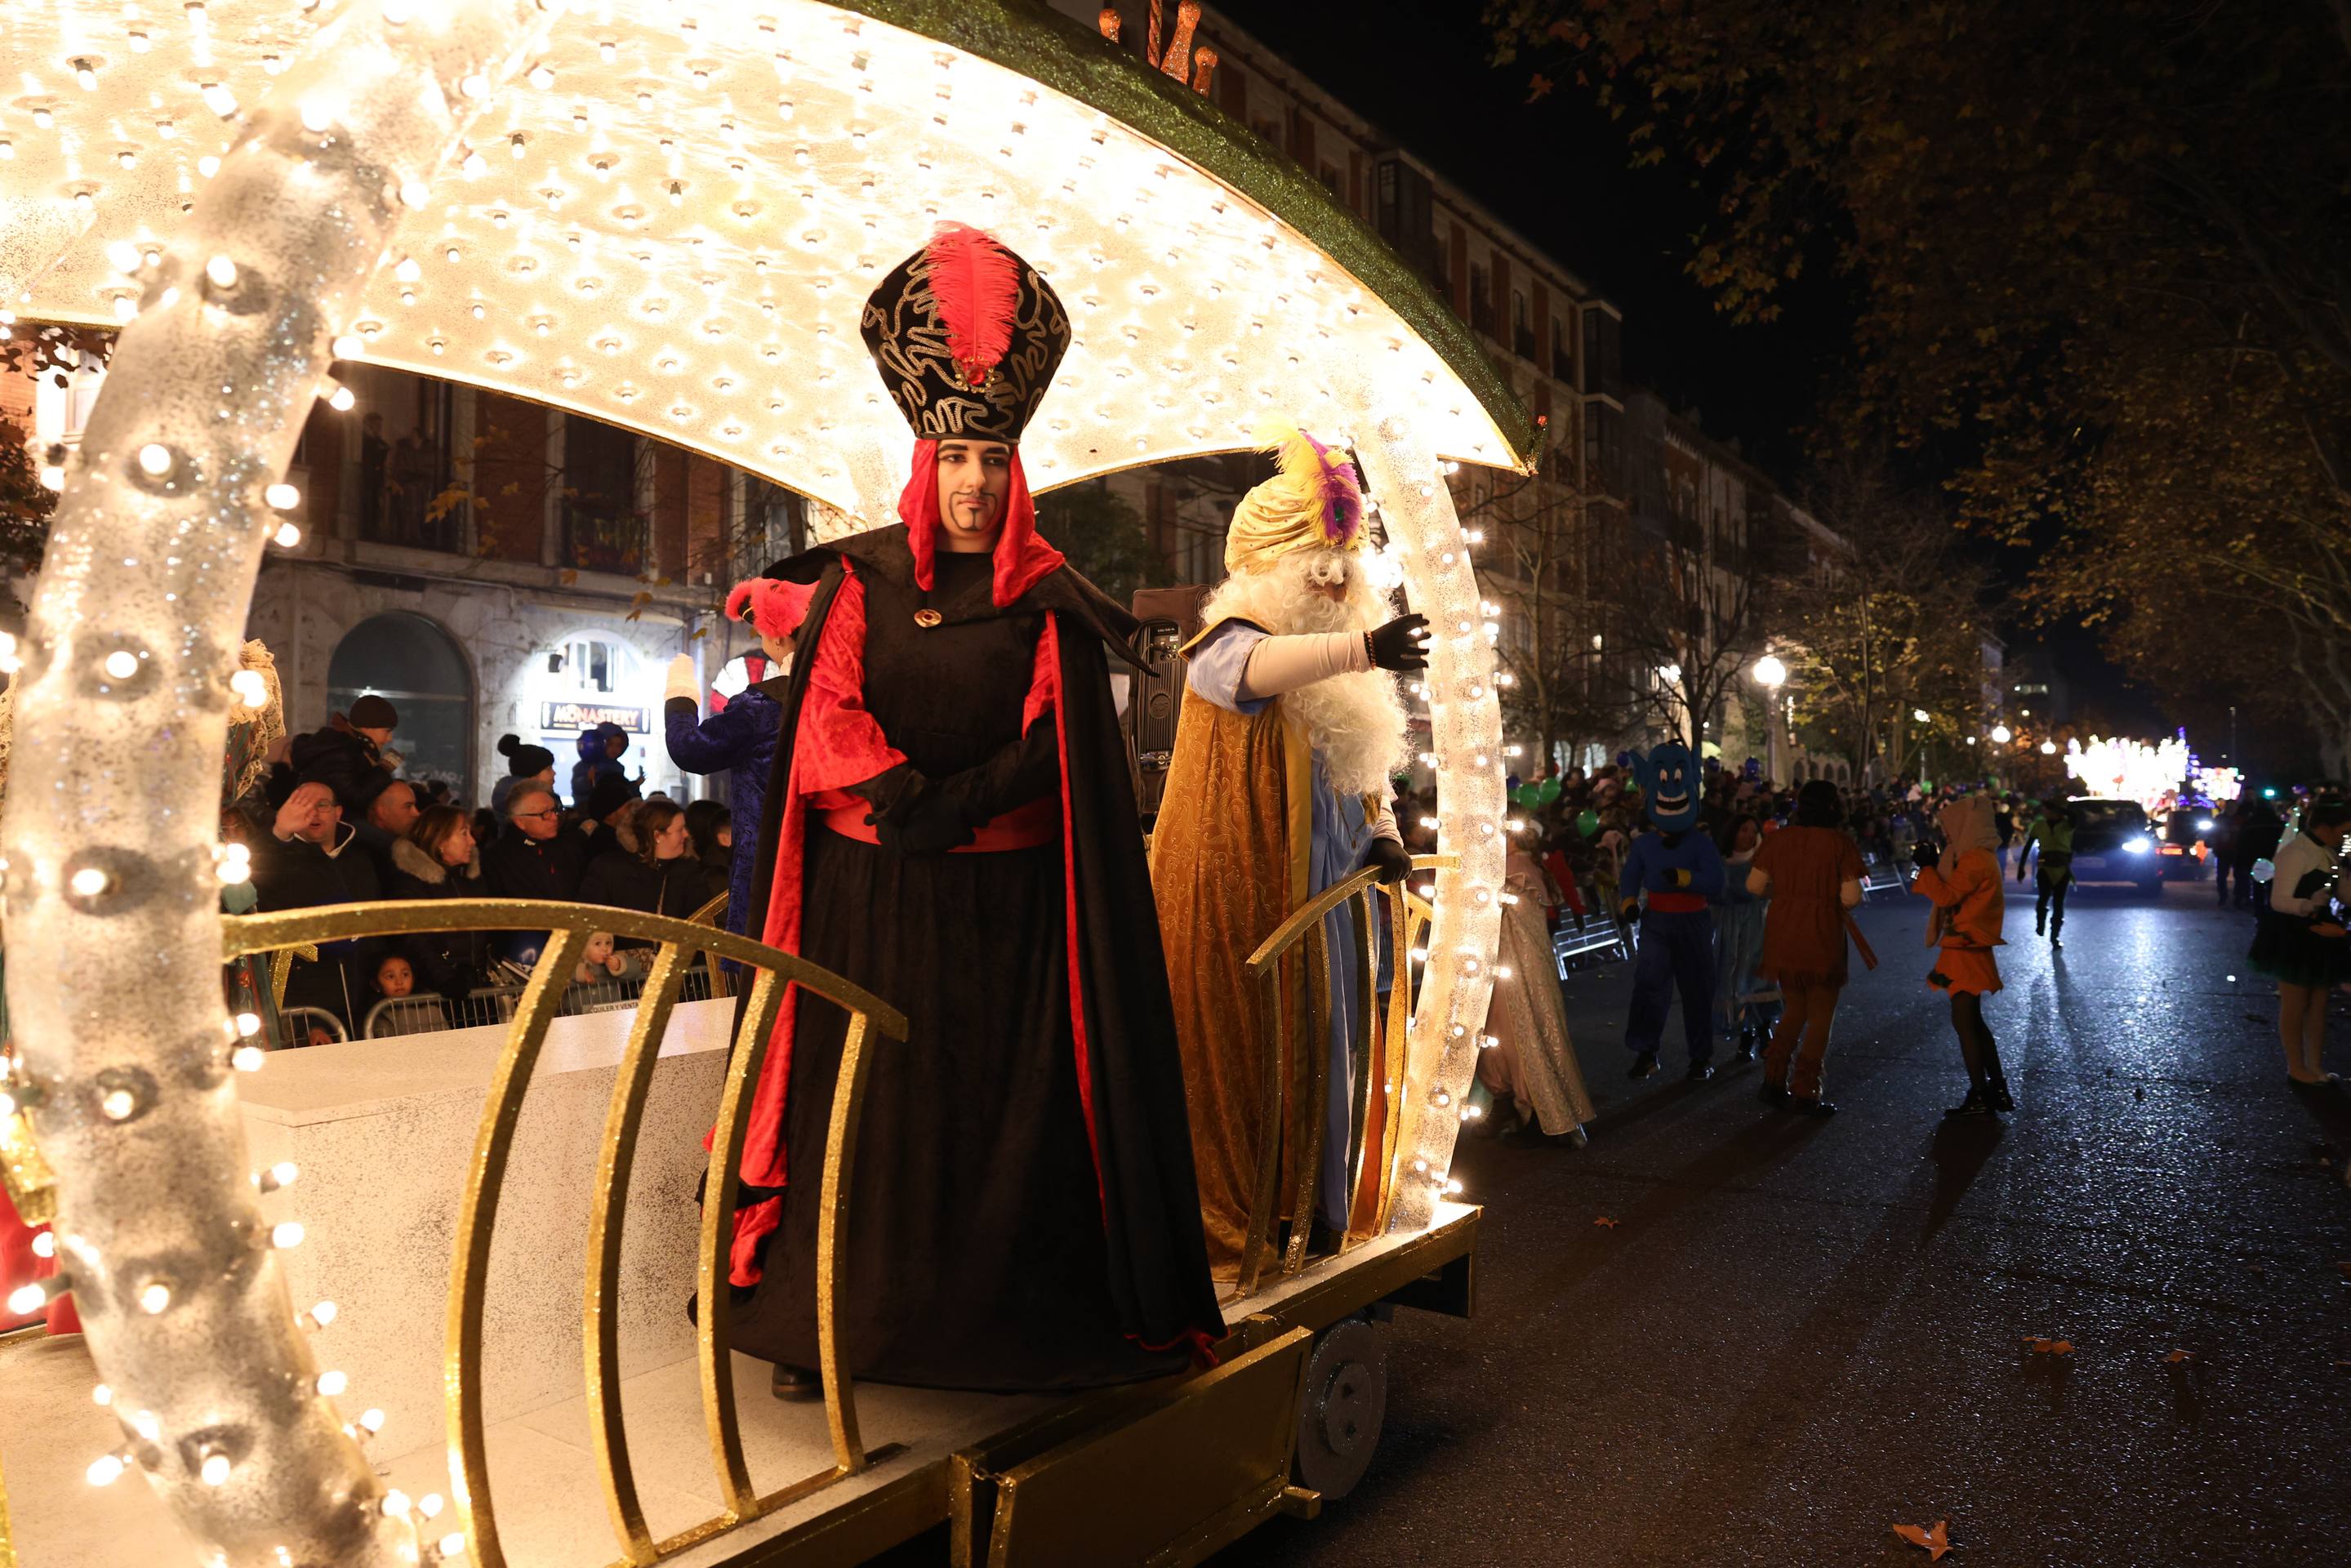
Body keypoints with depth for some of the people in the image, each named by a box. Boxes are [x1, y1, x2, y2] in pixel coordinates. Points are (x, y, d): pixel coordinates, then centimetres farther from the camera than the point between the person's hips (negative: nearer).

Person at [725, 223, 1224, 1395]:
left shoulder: (1049, 596, 5)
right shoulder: (861, 577, 7)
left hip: (1008, 897, 0)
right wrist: (903, 793, -18)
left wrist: (959, 804, -16)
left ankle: (1018, 1322, 13)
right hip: (871, 891, 1)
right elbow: (824, 715, -2)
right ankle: (821, 1325, 15)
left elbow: (1057, 741, -3)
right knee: (861, 1099, 3)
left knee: (1011, 1106, 1)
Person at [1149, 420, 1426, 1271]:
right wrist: (1365, 646, -54)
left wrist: (1380, 834, 0)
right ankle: (1228, 1233, 8)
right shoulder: (1228, 643, -11)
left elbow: (1358, 769, 21)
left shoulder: (1329, 669, 17)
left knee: (1311, 1061, 14)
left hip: (1315, 900, 8)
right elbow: (1258, 667, -37)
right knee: (1236, 1056, -4)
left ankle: (1308, 1224, 27)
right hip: (1235, 896, -8)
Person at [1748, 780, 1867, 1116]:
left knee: (1794, 1009, 20)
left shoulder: (1779, 838, 0)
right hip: (1822, 936, -4)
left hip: (1783, 936, 4)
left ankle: (1774, 1081, 15)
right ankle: (1806, 1091, 8)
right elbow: (1851, 898, -14)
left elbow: (1755, 885, 1)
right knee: (1820, 1015, 10)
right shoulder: (1840, 843, -10)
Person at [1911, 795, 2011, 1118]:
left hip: (1966, 952, -10)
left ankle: (1979, 1098, -1)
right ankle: (1998, 1089, 23)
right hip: (1967, 949, 10)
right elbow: (1953, 893, 16)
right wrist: (1936, 865, 9)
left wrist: (1926, 866, -11)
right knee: (1972, 1021, 17)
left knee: (1964, 1022, -5)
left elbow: (1946, 896, -21)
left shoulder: (1976, 860, -18)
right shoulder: (1978, 856, 14)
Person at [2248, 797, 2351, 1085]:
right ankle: (2296, 1068, 13)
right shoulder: (2295, 853, -17)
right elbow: (2279, 901, -22)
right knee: (2294, 1005, 2)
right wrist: (2309, 904, -36)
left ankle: (2316, 1066, 24)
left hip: (2320, 935, 9)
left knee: (2318, 1005, 14)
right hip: (2292, 938, -9)